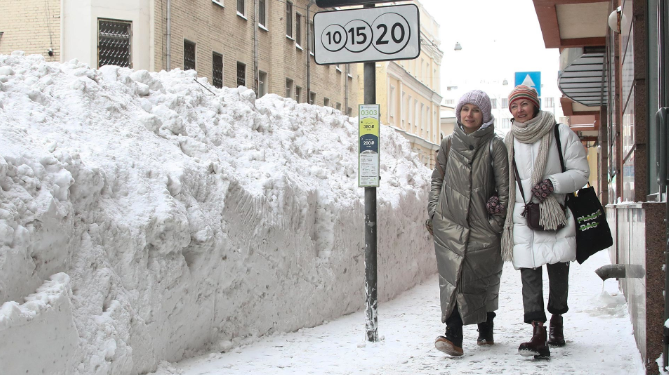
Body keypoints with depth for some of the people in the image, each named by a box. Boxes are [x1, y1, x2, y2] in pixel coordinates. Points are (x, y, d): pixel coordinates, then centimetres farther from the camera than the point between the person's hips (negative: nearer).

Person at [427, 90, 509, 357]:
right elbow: (437, 181, 17)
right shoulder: (448, 145, 12)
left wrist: (499, 219, -4)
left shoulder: (494, 145, 4)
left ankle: (486, 330, 26)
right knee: (454, 276, -11)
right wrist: (433, 213, 8)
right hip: (450, 223, 1)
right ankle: (454, 337, -16)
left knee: (484, 277, 7)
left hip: (483, 224, -1)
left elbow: (504, 185, 2)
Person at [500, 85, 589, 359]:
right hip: (523, 215, 2)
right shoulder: (509, 141, 12)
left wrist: (553, 183, -16)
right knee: (529, 272, -10)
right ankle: (539, 334, -15)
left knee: (558, 269, 5)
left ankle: (557, 319, 29)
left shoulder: (561, 133, 0)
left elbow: (581, 172, -1)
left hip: (556, 213, -2)